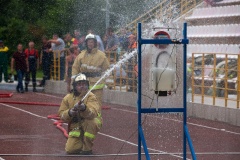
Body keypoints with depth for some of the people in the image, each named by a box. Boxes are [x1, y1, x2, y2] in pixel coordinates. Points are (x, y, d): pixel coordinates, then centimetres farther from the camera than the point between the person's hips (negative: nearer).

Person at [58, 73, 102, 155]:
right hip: (76, 127, 3)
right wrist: (69, 113, -27)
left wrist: (84, 108, -56)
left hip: (91, 124, -3)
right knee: (70, 150, -14)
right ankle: (82, 141, 22)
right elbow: (61, 114, -4)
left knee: (89, 122, -39)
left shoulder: (90, 96, -17)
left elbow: (92, 114, -34)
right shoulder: (68, 98, -3)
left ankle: (87, 148, -18)